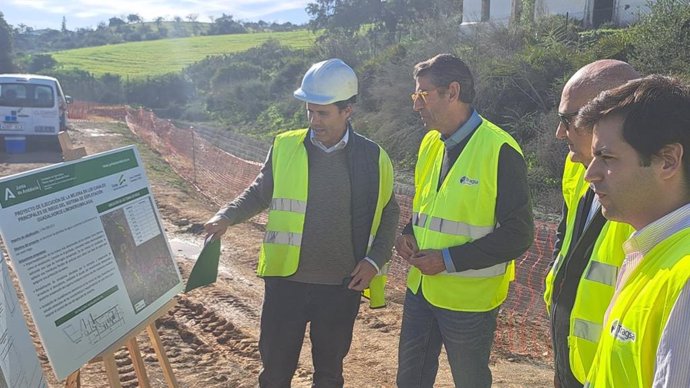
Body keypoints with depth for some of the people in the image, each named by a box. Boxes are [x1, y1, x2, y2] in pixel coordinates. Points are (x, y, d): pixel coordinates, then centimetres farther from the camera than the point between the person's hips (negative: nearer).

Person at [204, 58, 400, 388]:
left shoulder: (373, 158, -4)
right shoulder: (285, 147, -4)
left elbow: (388, 214, 6)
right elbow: (260, 192, 8)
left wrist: (374, 259, -7)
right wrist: (228, 216, -9)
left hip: (341, 288, 0)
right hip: (285, 281, 0)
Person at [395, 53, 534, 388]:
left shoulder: (499, 150, -18)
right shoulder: (430, 144, 6)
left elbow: (519, 234, -18)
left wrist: (449, 260, -22)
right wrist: (409, 234, -2)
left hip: (469, 298, -6)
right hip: (420, 288, 7)